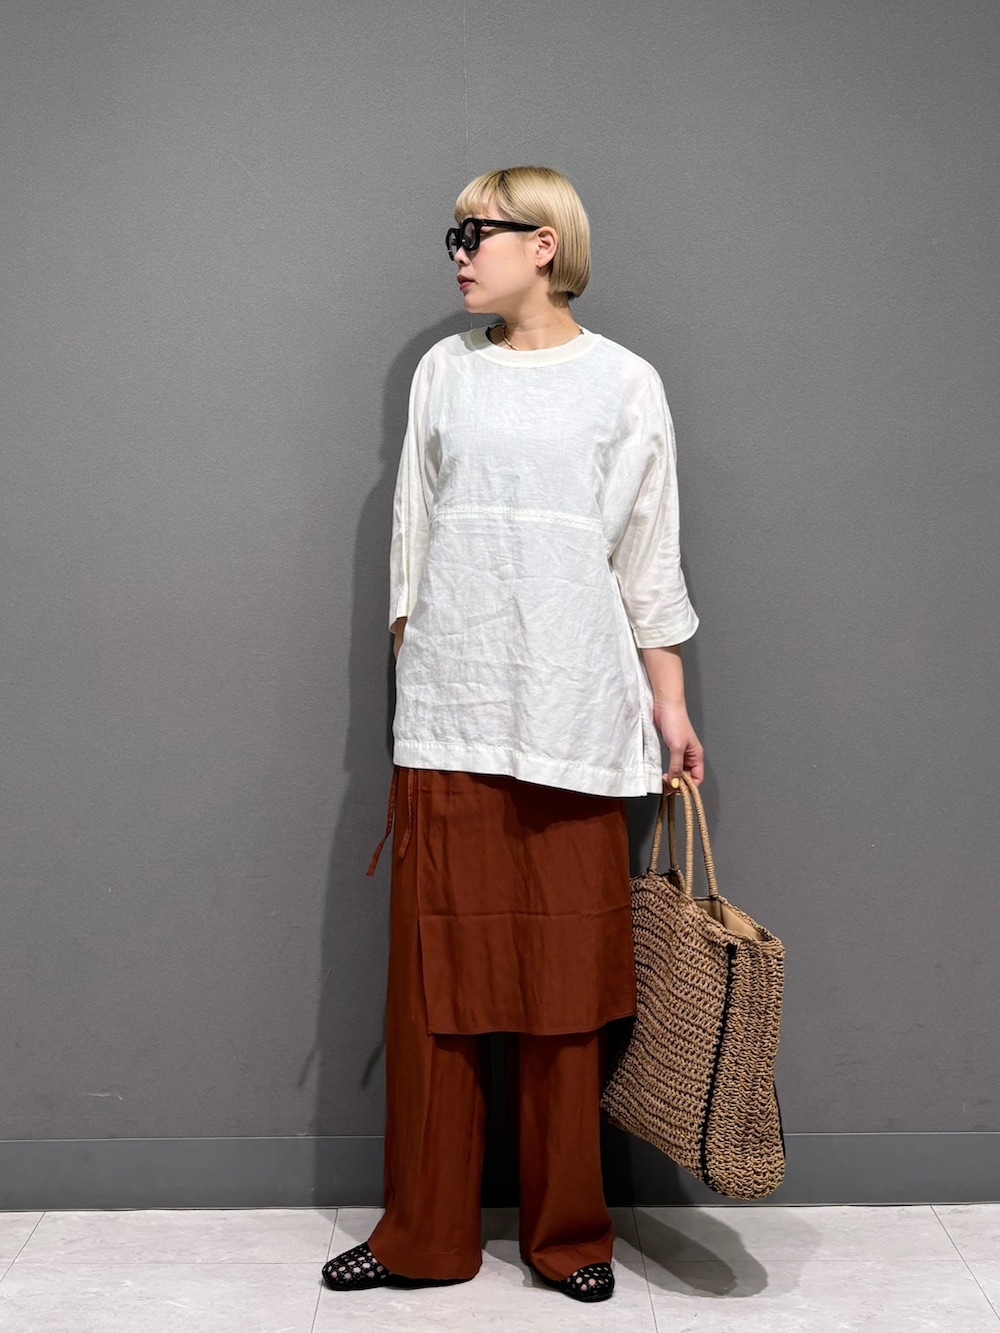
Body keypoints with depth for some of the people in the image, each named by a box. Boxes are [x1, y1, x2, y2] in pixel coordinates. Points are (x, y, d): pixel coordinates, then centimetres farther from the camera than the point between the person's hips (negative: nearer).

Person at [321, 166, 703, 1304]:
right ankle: (426, 1235, 16)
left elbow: (648, 558, 6)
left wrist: (670, 701, 4)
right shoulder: (443, 374, 12)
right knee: (436, 971, 3)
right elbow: (412, 540, 13)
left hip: (571, 712, -2)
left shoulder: (623, 383, 5)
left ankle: (568, 1232, 19)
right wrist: (410, 689, 8)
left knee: (564, 977, 3)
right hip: (449, 715, 2)